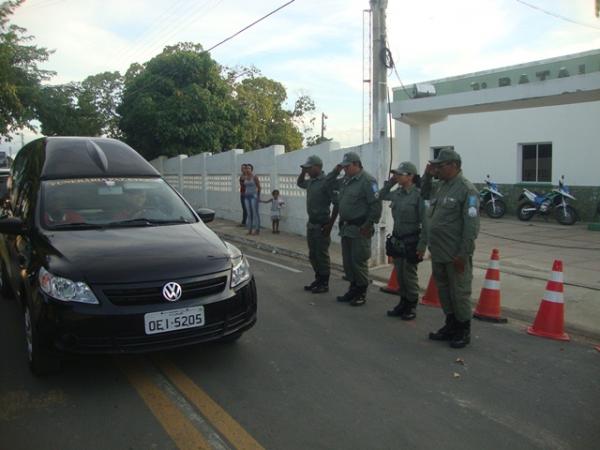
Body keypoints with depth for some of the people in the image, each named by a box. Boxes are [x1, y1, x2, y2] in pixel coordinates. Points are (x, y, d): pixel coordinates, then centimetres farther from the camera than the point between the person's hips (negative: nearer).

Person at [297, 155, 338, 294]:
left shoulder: (326, 182, -16)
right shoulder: (310, 182, 9)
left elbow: (336, 204, -18)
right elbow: (299, 183, 32)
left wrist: (330, 225, -18)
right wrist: (303, 172, 12)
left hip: (321, 225, -9)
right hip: (311, 223, 9)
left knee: (322, 255, 0)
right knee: (313, 255, 15)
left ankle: (324, 284, 10)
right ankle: (318, 280, 28)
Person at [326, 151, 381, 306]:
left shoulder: (367, 180, -14)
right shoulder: (345, 180, 13)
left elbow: (376, 204, -18)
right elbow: (328, 183, 24)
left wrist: (369, 225, -17)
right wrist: (336, 170, 9)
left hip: (359, 229, -8)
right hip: (346, 228, 9)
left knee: (359, 261, -1)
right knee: (348, 261, 14)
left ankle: (361, 293, 11)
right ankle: (353, 289, 27)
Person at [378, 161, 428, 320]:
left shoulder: (418, 195, -15)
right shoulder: (397, 193, 4)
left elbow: (425, 222, -16)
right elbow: (381, 195, 24)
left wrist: (422, 245, -19)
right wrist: (390, 182, 8)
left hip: (411, 241, -6)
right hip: (397, 240, 6)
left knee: (409, 275, 5)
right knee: (399, 275, 14)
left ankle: (411, 307, 20)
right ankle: (403, 303, 28)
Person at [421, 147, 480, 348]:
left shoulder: (466, 189, -14)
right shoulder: (441, 186, 11)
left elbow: (471, 225, -18)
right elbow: (425, 194, 31)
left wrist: (463, 254, -20)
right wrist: (427, 175, 13)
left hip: (456, 255, -8)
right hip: (438, 253, 8)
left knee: (459, 293, 3)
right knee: (443, 290, 17)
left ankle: (463, 332, 18)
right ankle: (450, 326, 31)